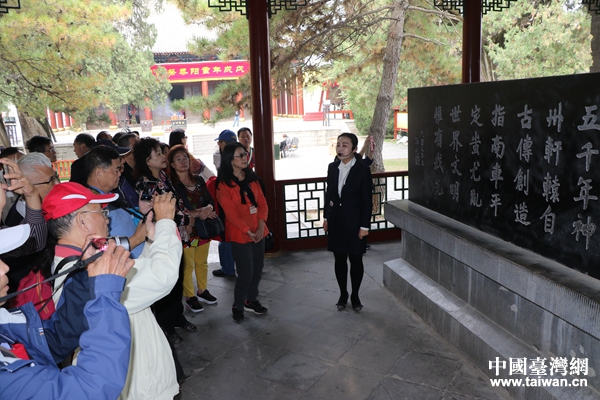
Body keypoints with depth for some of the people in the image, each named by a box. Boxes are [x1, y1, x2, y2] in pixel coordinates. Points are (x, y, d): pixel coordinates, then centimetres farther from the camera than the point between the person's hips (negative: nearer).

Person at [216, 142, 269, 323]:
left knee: (258, 269, 12)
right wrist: (248, 231, -16)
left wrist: (261, 226, -10)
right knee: (246, 272, -3)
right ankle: (237, 306, 17)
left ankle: (251, 300, 31)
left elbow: (262, 203, 3)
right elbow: (231, 213, -13)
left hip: (258, 231, 6)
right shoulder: (224, 185, -10)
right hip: (240, 234, -6)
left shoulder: (253, 179, 8)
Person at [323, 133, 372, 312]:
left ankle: (355, 296, 24)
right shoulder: (332, 167, 4)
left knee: (356, 260, 7)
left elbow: (367, 200, -10)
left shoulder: (362, 170, -10)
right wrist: (326, 218, 10)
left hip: (354, 222, -4)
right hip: (336, 221, 4)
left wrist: (364, 226, -12)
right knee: (339, 259, 12)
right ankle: (343, 294, 28)